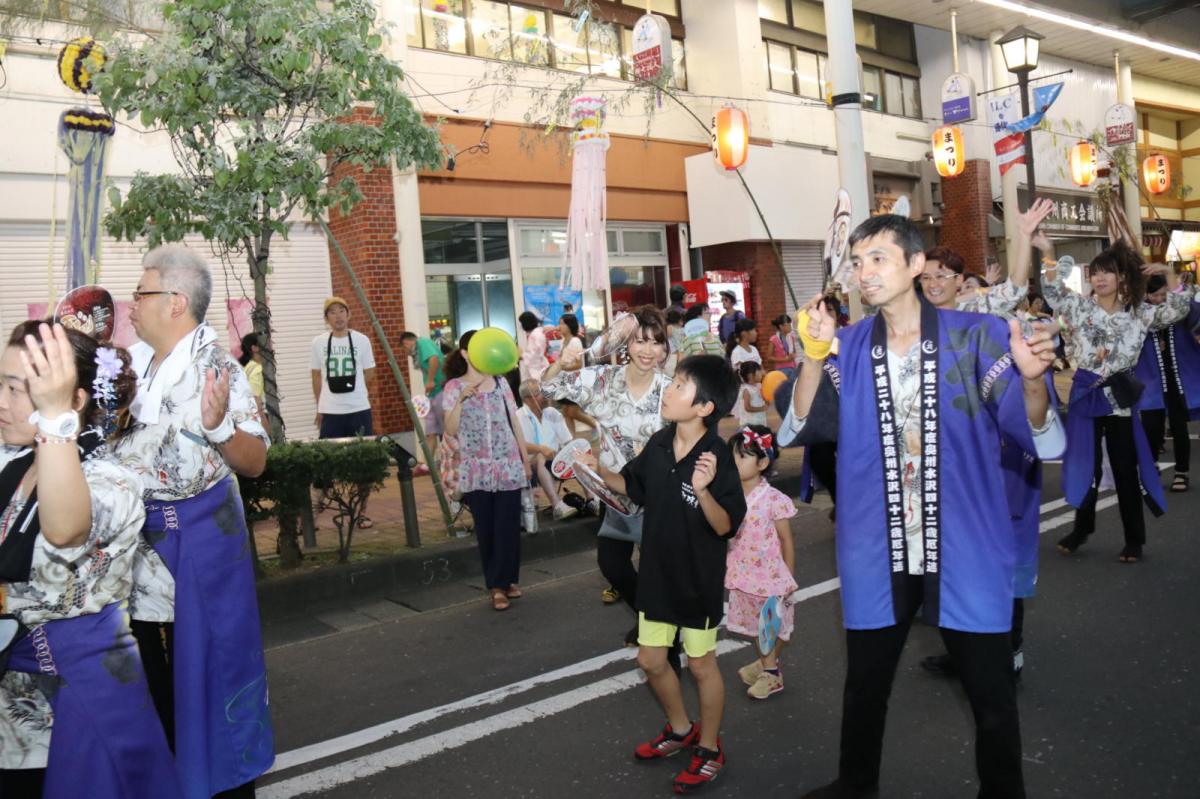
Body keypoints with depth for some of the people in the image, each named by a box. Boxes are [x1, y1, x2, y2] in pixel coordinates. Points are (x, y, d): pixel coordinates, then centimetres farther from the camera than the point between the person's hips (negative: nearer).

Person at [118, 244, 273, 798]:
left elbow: (255, 463, -21)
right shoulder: (132, 362, 4)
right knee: (151, 668, 20)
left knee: (206, 662, 5)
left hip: (198, 539, -7)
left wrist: (218, 425, -37)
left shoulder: (218, 370, -17)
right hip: (137, 537, 7)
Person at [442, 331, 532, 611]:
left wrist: (525, 458, 10)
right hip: (476, 469, -2)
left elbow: (514, 423, 11)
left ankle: (503, 581, 14)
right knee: (486, 529, 2)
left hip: (508, 464, 2)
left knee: (508, 526, 2)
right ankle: (499, 584, 11)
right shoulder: (454, 387, -1)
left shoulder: (500, 382, 7)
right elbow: (451, 430, -8)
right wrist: (460, 400, -20)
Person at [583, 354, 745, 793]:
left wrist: (703, 490, -39)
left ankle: (709, 748, 34)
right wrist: (598, 469, -6)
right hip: (657, 573, 6)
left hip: (699, 580, -6)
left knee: (701, 664, 12)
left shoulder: (717, 458, -23)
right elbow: (630, 485, 11)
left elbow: (725, 526, -23)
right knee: (651, 660, 16)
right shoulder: (659, 444, -5)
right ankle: (681, 730, 42)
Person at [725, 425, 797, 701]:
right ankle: (765, 662, 43)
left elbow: (787, 542, -11)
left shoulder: (774, 499, -19)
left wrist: (789, 581, -7)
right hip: (743, 575, 5)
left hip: (770, 576, -5)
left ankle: (771, 672, 32)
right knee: (754, 625, 21)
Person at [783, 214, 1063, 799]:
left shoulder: (977, 336, -8)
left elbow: (1035, 438, -11)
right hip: (877, 553, 3)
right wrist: (813, 356, -21)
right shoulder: (848, 348, 1)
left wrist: (1032, 380, -32)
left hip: (965, 551, -2)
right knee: (864, 685, 19)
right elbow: (800, 429, -8)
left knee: (991, 694, 12)